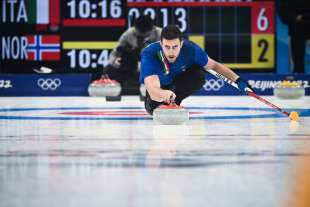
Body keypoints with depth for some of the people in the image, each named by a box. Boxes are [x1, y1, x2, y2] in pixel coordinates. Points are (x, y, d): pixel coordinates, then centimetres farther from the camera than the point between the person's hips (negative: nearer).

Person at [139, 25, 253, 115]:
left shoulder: (190, 49, -32)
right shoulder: (149, 54, -41)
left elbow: (214, 65, -12)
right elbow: (153, 91, -55)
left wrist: (238, 80, -20)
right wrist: (165, 94, -78)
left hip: (178, 81, 1)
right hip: (158, 86, -1)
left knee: (198, 76, -29)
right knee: (153, 107, -29)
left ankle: (173, 102, -6)